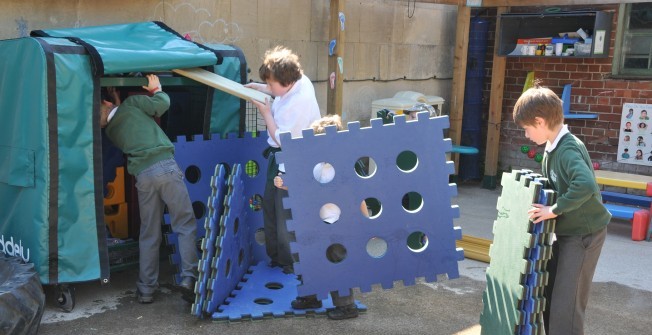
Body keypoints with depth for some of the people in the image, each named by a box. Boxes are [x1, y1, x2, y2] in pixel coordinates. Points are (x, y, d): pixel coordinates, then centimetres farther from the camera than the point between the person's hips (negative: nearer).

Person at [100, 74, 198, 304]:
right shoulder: (131, 103, 10)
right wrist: (156, 89, 24)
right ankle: (189, 278, -9)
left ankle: (146, 289, 14)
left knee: (149, 234, 13)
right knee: (186, 226, 2)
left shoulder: (109, 130, 22)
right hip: (165, 166, -4)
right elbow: (162, 105, 5)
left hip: (142, 176, 4)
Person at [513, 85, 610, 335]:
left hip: (583, 233, -9)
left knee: (566, 305, -5)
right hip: (565, 231, 9)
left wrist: (554, 210, -32)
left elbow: (586, 186, -41)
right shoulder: (552, 147, 5)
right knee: (547, 294, 18)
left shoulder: (568, 150, -24)